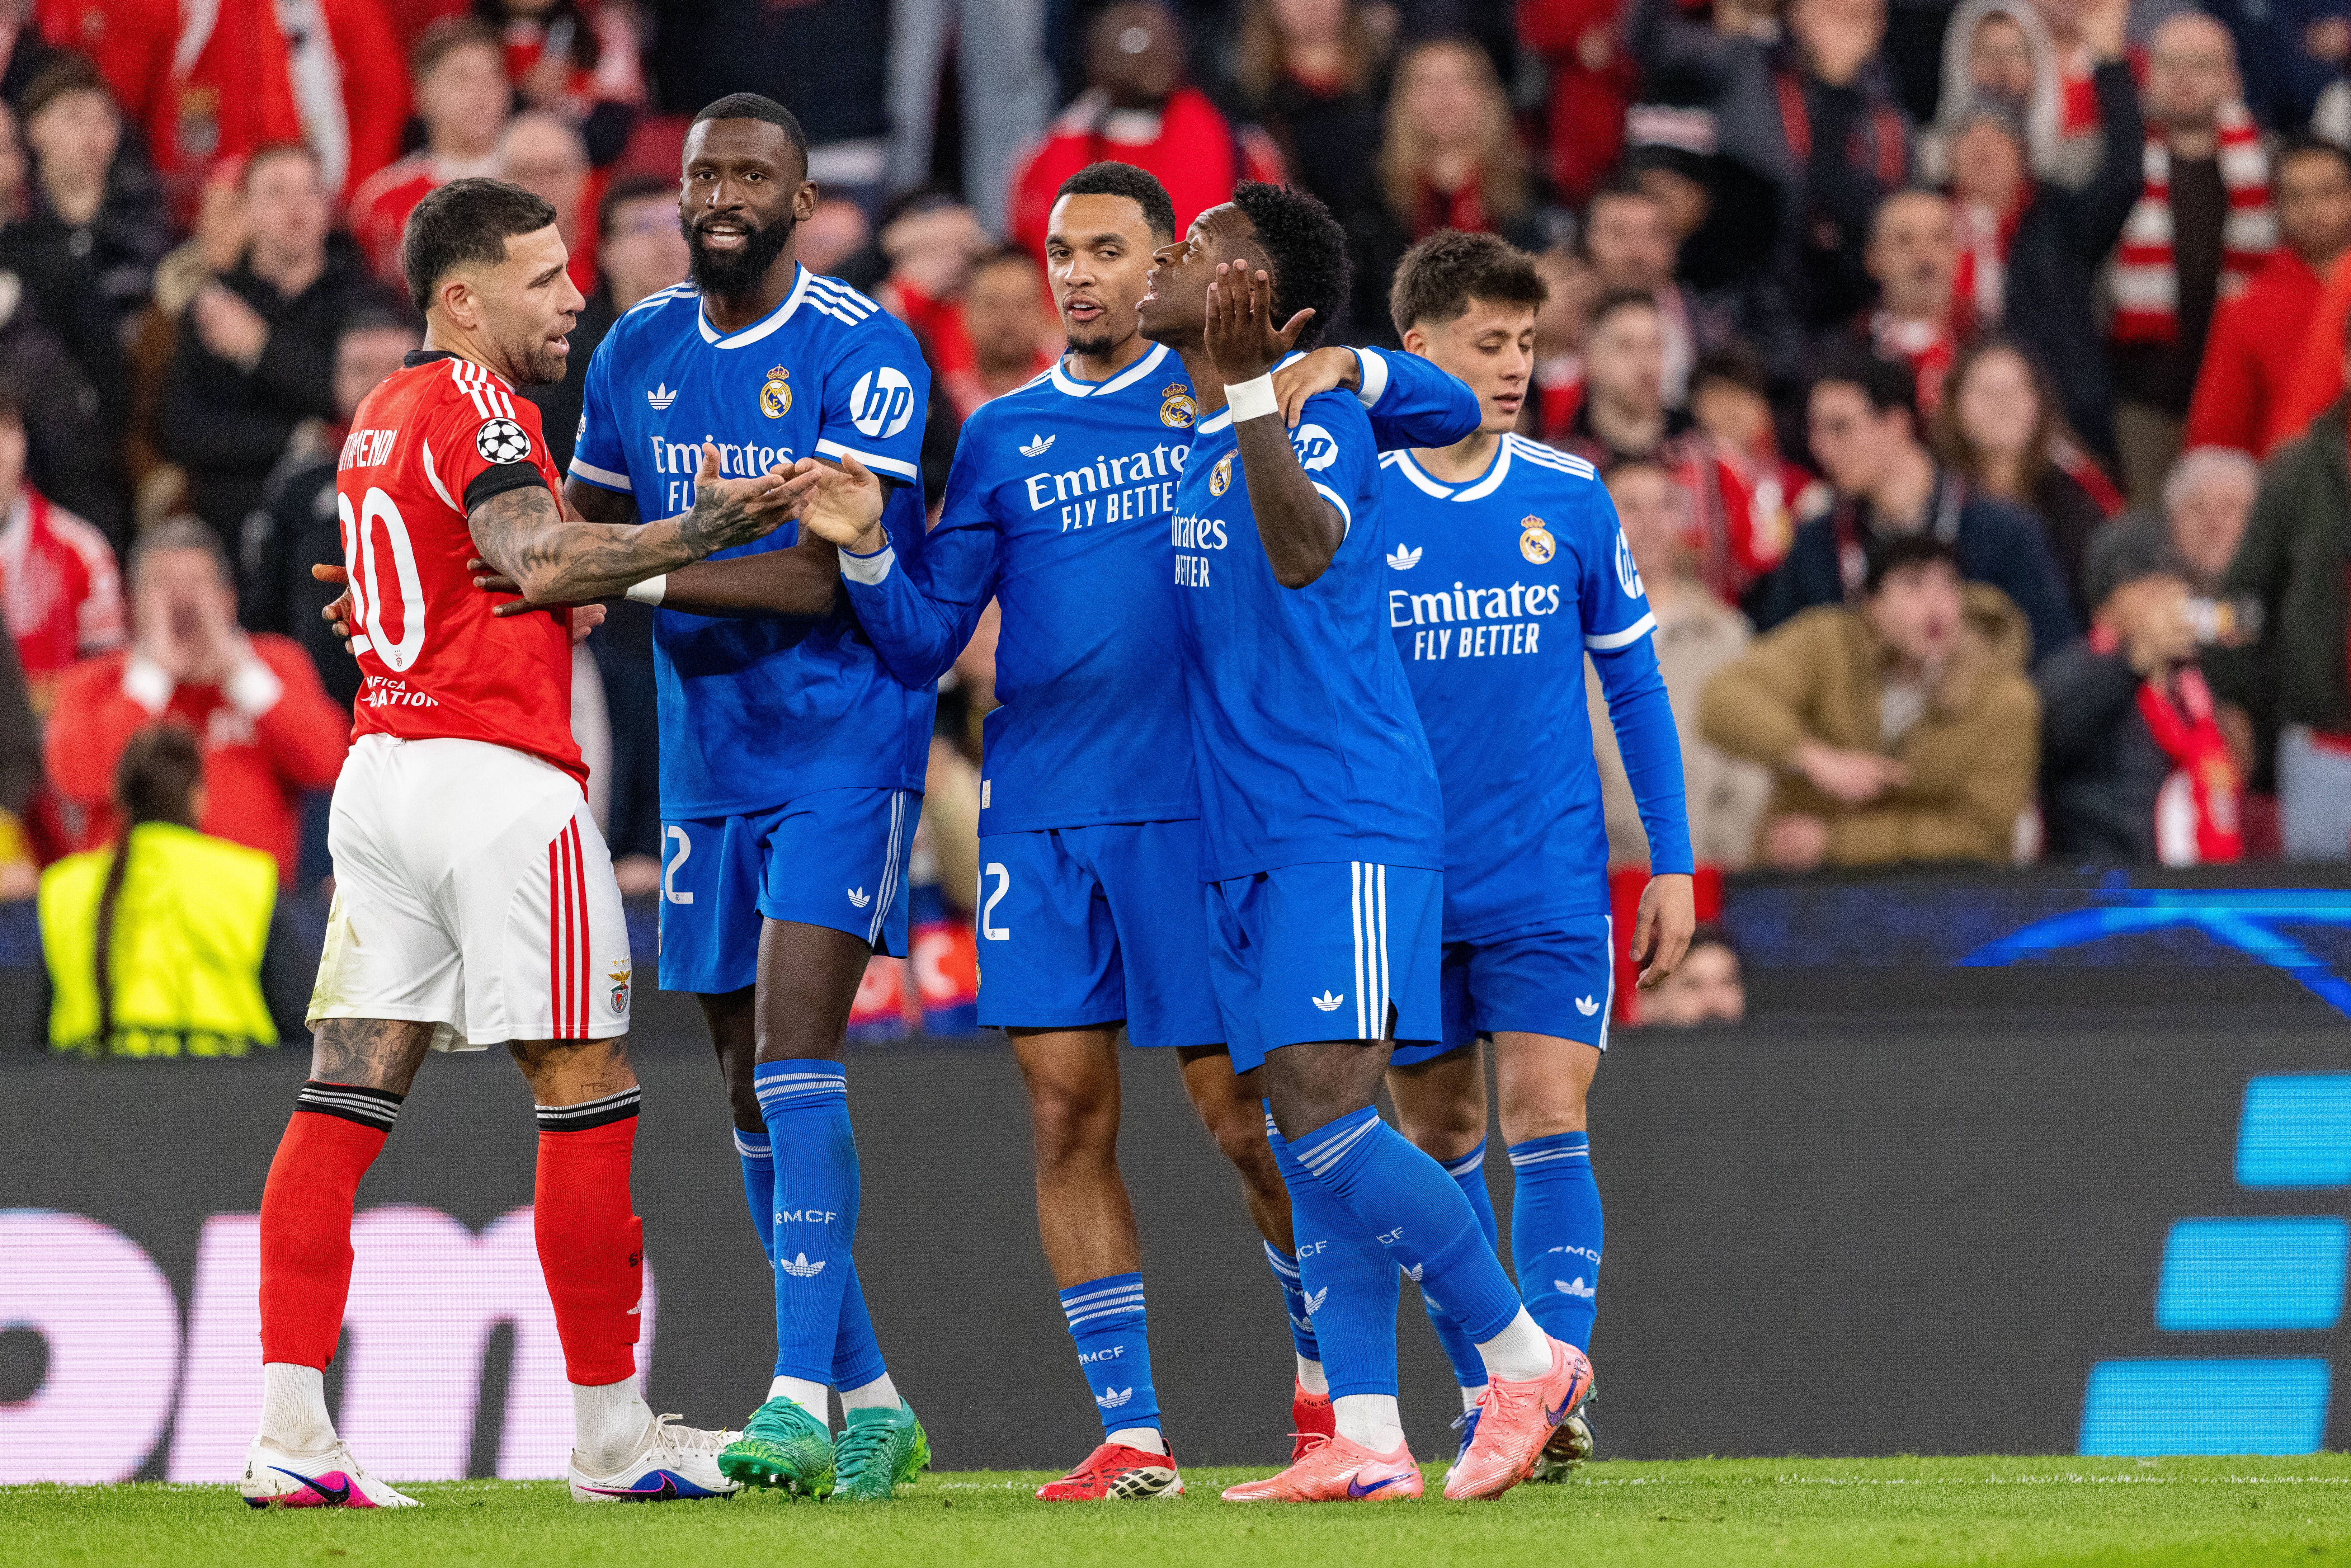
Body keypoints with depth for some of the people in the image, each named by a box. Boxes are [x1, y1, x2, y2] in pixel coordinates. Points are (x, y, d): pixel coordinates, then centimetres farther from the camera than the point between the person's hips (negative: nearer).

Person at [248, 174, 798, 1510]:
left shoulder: (378, 420, 19)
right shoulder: (473, 401, -8)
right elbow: (538, 555, -22)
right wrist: (694, 536, -25)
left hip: (380, 773, 9)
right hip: (498, 774, -9)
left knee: (350, 1093, 1)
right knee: (589, 1095, 0)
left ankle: (290, 1433, -7)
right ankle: (612, 1436, 5)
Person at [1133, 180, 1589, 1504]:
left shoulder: (1319, 417, -10)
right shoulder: (1198, 440, 16)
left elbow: (1304, 553, -32)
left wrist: (1252, 389, -38)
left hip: (1345, 825, -9)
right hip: (1250, 843, 9)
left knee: (1325, 1117, -16)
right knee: (1309, 1143, 5)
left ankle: (1527, 1357, -5)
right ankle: (1367, 1444, 4)